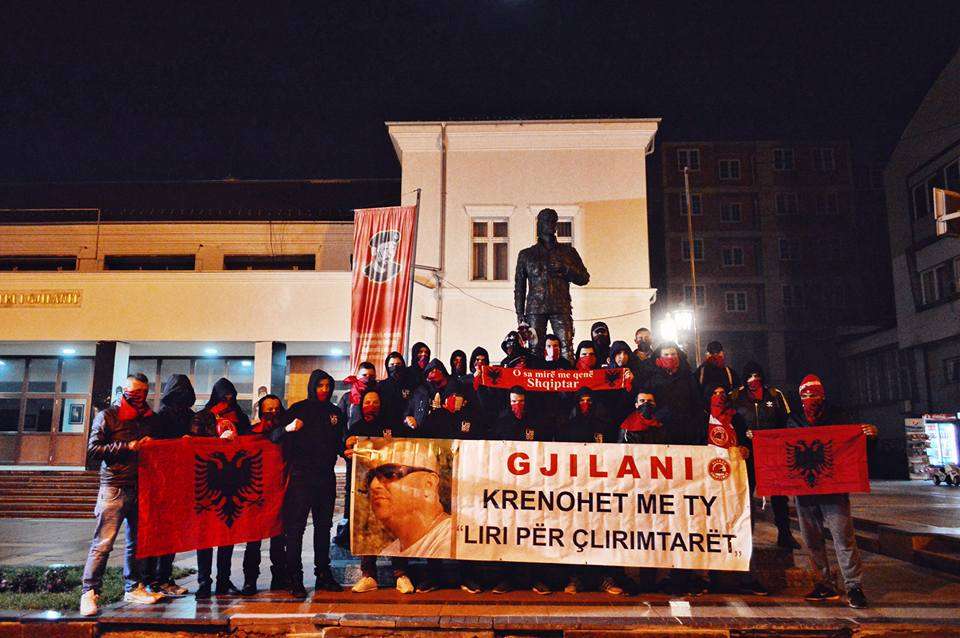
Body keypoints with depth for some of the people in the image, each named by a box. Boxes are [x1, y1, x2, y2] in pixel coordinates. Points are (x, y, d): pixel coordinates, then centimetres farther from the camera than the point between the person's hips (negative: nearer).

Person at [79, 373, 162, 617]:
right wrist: (127, 446, -13)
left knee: (137, 540, 9)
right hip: (114, 488, -5)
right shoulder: (107, 416, 1)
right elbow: (92, 449, -5)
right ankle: (89, 592, 3)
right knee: (103, 543, -6)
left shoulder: (149, 418, 15)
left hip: (141, 487, 5)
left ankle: (133, 588, 19)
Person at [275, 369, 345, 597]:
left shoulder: (335, 412, 12)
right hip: (301, 475, -4)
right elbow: (273, 436, -7)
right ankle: (295, 578, 1)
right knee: (296, 526, -5)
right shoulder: (298, 409, 0)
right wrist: (288, 428, -26)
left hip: (326, 476, 5)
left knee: (324, 525, 11)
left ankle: (323, 574, 20)